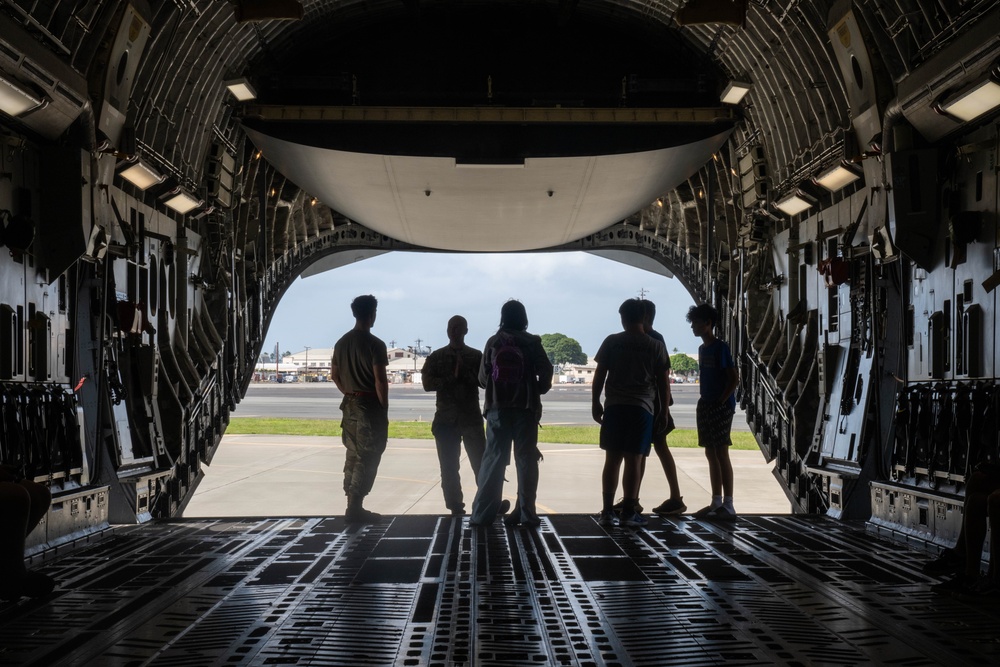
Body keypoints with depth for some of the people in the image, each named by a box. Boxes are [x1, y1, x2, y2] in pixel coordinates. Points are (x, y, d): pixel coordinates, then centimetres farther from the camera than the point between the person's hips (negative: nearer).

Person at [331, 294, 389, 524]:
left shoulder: (342, 342, 8)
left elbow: (334, 374, 13)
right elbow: (380, 380, -16)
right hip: (370, 405, -7)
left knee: (353, 455, 13)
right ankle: (355, 508, -7)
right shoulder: (374, 344, -15)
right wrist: (384, 410, -10)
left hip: (350, 405, 7)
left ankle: (353, 506, 16)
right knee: (368, 458, -4)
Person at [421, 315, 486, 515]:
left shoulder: (476, 356, 8)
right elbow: (428, 384, -1)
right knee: (449, 468, 2)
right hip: (446, 419, 1)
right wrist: (452, 377, -12)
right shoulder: (437, 357, 8)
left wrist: (465, 371, -14)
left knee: (481, 464, -6)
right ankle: (456, 508, 9)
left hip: (472, 417, -1)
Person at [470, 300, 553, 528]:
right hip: (525, 408, -2)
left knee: (493, 459, 6)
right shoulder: (532, 343, -1)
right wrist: (539, 390, 12)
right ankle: (526, 513, 0)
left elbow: (482, 377, 3)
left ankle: (482, 513, 4)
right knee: (526, 460, 3)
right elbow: (546, 372, -6)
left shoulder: (493, 342, 3)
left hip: (497, 408, 2)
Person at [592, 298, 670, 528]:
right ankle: (628, 512, 1)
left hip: (614, 407, 1)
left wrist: (595, 402, 11)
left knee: (612, 459, 5)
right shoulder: (656, 346, 2)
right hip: (642, 408, -1)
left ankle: (608, 511, 4)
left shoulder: (611, 342, 1)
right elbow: (662, 381, 4)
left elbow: (599, 375, 2)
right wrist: (664, 409, 13)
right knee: (634, 461, 1)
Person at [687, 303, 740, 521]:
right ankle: (716, 503, 16)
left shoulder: (720, 348, -11)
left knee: (721, 453, -9)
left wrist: (721, 401, -16)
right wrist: (704, 403, 11)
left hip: (721, 407, -9)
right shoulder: (702, 349, 15)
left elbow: (734, 379, -14)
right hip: (706, 406, 9)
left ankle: (728, 505, -7)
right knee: (711, 454, 10)